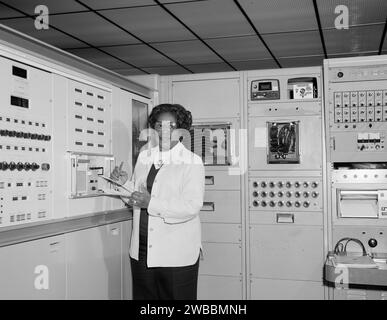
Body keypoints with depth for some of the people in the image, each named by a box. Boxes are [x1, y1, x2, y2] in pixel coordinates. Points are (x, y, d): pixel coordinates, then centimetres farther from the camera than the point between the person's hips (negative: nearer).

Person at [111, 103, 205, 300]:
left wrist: (151, 203, -24)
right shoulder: (144, 156, 11)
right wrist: (125, 182, 0)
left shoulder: (192, 162, -7)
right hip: (141, 251, 5)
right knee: (142, 296, 15)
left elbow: (192, 206, -18)